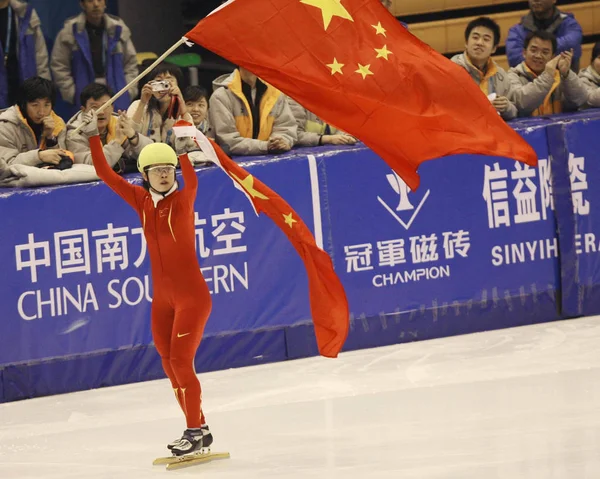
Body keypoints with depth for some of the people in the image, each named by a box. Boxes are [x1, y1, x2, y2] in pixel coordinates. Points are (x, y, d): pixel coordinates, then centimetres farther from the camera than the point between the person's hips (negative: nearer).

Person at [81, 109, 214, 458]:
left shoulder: (183, 199, -10)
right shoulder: (142, 201, 3)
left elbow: (191, 180, -30)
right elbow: (106, 174, 5)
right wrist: (93, 136, 0)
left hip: (192, 295, -6)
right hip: (162, 298, 6)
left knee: (181, 361, -11)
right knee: (171, 365, 9)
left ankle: (195, 431, -2)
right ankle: (199, 430, 20)